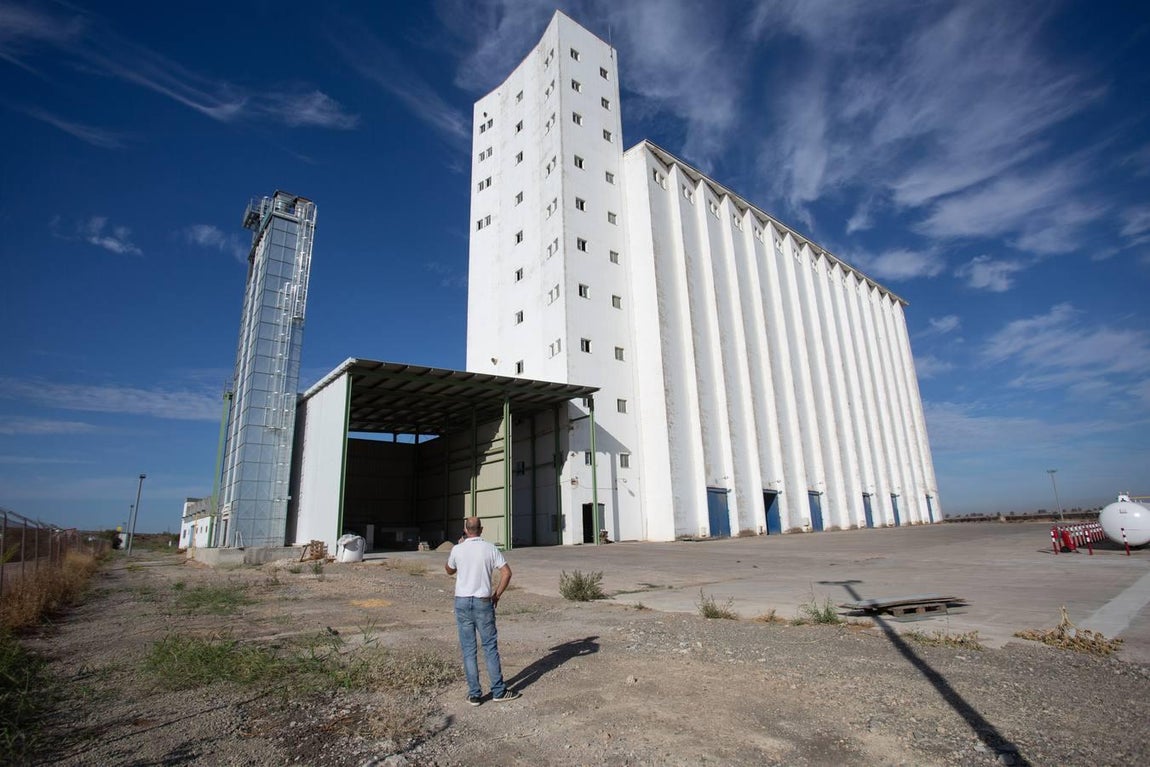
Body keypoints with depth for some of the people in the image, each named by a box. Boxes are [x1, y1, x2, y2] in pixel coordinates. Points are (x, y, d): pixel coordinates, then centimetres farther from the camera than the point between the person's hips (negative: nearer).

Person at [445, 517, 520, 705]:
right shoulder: (490, 549, -5)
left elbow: (449, 571, 15)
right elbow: (507, 572, -10)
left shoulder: (457, 550, -4)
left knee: (468, 649, 9)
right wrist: (497, 594, 0)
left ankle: (474, 694, 13)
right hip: (483, 602, -1)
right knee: (490, 647, 9)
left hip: (462, 601, 1)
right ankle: (498, 691, 14)